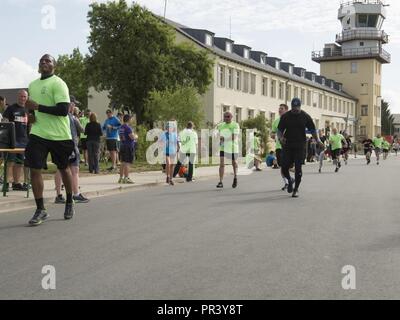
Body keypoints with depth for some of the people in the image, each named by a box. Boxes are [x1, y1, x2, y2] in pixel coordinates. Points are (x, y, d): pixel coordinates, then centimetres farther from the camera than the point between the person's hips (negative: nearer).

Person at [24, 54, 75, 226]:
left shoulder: (58, 83, -9)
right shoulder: (32, 85, 14)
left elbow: (63, 110, -19)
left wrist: (38, 107, -21)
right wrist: (31, 113, 6)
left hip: (59, 135, -5)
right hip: (38, 134, 5)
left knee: (63, 168, 10)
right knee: (34, 169, -8)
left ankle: (69, 202, 31)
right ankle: (40, 210, 0)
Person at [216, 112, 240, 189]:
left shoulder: (235, 125, -8)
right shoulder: (221, 125, 8)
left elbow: (234, 137, -19)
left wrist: (225, 139, -29)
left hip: (232, 147, -3)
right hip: (223, 147, 3)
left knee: (234, 163, 15)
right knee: (221, 163, -11)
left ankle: (235, 178, 40)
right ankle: (221, 182, -12)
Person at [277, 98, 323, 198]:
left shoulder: (305, 116, 2)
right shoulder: (285, 116, 3)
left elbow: (312, 129, 6)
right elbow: (280, 129, 7)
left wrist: (317, 139, -8)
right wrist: (280, 137, -14)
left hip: (300, 146, -1)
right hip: (287, 145, 1)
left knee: (298, 168, -4)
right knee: (284, 167, -3)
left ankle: (296, 189, 11)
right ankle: (290, 180, 30)